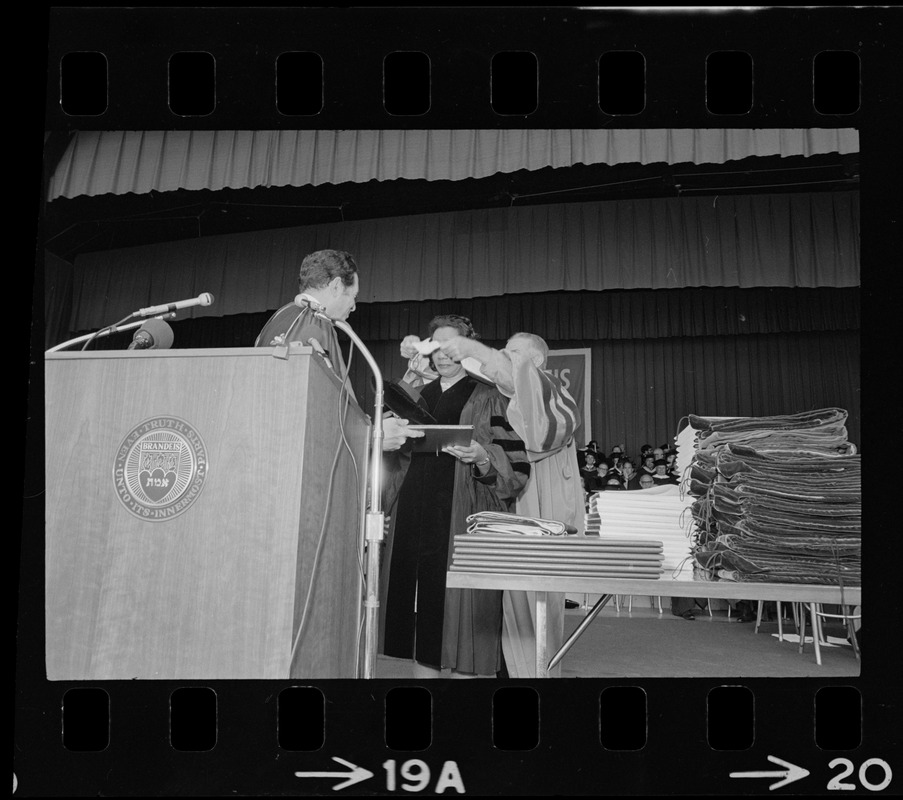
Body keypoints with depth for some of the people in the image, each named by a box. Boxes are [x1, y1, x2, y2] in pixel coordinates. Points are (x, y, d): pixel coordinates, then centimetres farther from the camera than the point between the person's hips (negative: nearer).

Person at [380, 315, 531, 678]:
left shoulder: (488, 399, 3)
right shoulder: (417, 396, 18)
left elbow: (516, 469, -4)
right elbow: (396, 460, 21)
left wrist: (481, 458, -22)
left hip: (461, 517, -5)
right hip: (414, 515, 5)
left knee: (456, 607, -5)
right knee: (421, 603, 7)